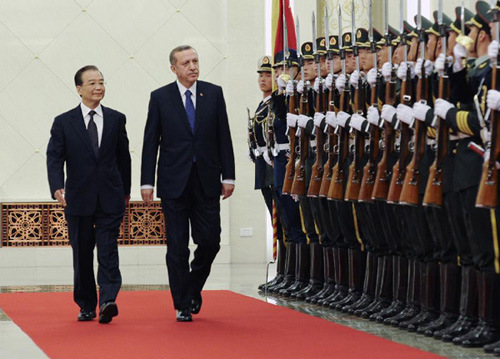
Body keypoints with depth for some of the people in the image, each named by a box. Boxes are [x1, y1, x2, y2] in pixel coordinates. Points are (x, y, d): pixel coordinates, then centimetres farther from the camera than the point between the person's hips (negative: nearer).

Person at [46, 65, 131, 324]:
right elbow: (54, 158, -5)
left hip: (110, 198, 0)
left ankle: (107, 302, -20)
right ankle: (86, 306, 18)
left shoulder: (116, 119, 7)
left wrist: (125, 190, 16)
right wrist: (57, 187, -21)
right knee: (82, 255, 8)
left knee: (108, 251, -11)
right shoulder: (63, 122, 2)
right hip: (78, 199, 0)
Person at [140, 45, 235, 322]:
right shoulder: (160, 97, 1)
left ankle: (193, 288, 26)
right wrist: (147, 182, -4)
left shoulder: (213, 93, 6)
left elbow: (223, 136, 6)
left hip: (207, 182, 2)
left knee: (210, 241, 0)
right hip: (174, 183, -1)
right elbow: (151, 142, 2)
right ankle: (183, 305, 11)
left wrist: (228, 176, 1)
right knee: (177, 247, 1)